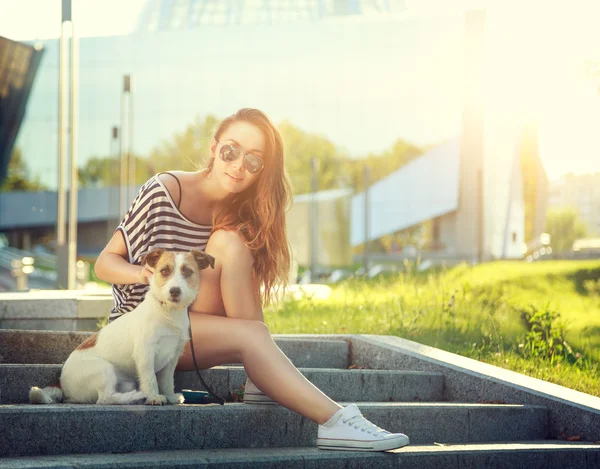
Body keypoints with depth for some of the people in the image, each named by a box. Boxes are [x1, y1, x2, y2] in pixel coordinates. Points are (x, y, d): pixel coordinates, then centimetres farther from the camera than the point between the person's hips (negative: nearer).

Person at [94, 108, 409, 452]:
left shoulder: (241, 211, 2)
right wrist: (144, 274, -31)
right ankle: (334, 421, -39)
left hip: (194, 322, 5)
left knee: (230, 242, -22)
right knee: (249, 335, -31)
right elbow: (105, 263, -9)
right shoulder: (163, 192, -13)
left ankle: (260, 379, -25)